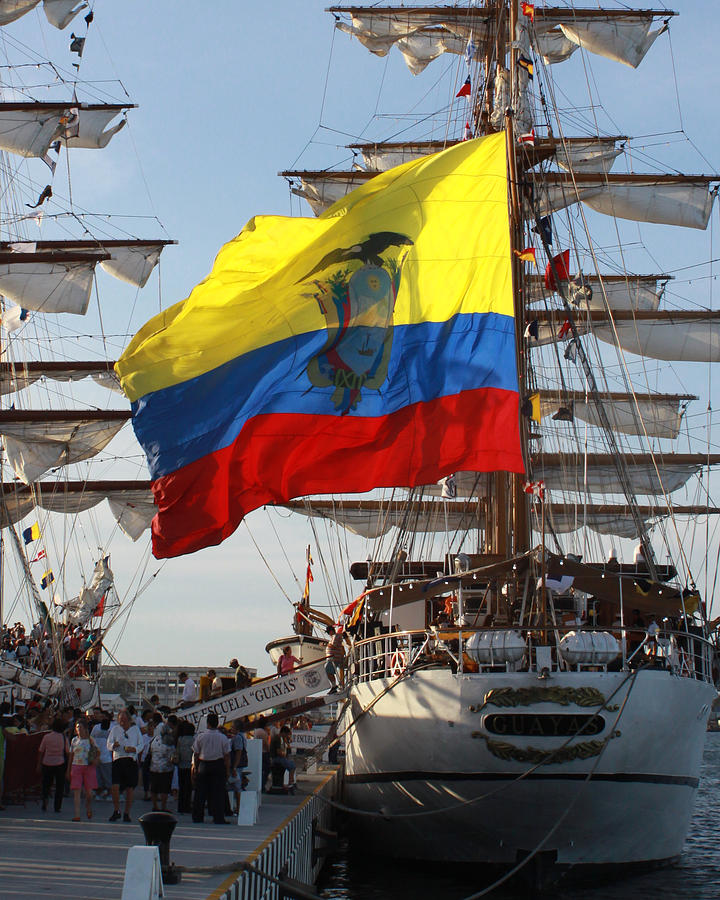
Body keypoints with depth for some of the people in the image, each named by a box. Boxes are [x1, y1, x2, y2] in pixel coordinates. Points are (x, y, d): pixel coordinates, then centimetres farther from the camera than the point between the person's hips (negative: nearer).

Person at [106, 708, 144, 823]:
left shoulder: (135, 729, 11)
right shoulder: (115, 729, 11)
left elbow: (141, 745, 9)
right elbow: (109, 744, 4)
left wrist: (133, 749, -12)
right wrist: (114, 745, -19)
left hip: (131, 760, 0)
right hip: (118, 760, 0)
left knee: (130, 789, 0)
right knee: (115, 786, -13)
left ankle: (127, 814, 10)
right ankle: (116, 811, 5)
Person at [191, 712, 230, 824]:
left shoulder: (200, 736, -3)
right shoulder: (223, 738, -5)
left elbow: (196, 754, 1)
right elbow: (227, 756, -2)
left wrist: (195, 767, 12)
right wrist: (228, 770, 5)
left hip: (203, 765, 1)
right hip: (218, 765, -1)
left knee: (200, 792, 9)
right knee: (218, 793, 2)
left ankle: (197, 817, 14)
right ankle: (218, 818, -1)